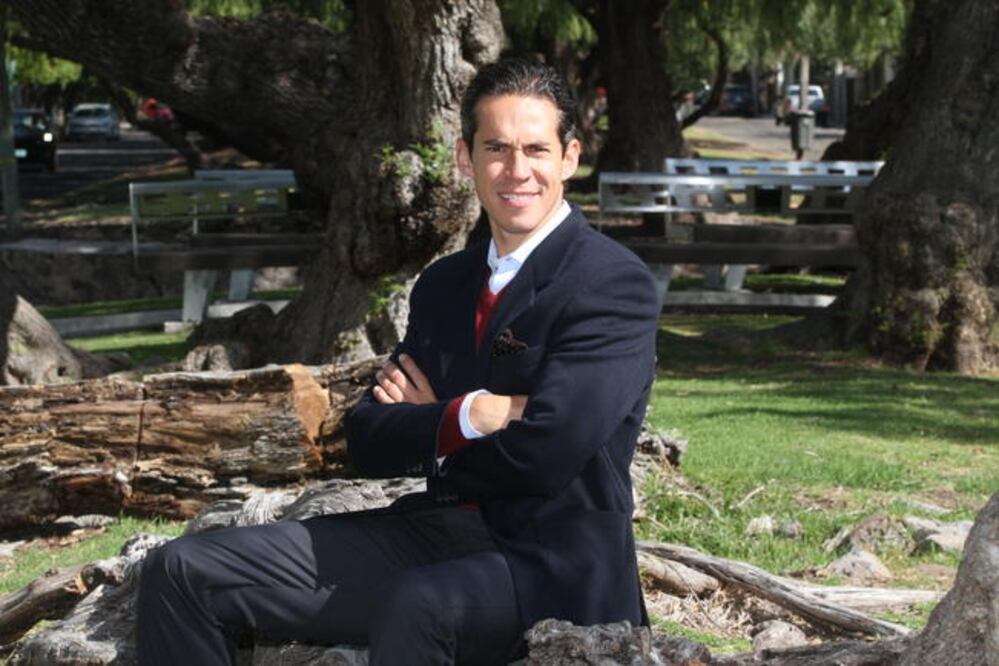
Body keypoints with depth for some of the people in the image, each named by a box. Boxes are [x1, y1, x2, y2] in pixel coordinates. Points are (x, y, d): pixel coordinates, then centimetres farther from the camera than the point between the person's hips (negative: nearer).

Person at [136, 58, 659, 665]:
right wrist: (467, 417, -12)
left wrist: (428, 429, -1)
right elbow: (369, 441, 8)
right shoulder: (445, 285, 16)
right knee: (184, 572, -4)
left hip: (555, 566, -7)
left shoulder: (616, 284, -7)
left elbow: (545, 453, -19)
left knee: (417, 604, -42)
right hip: (434, 538, 7)